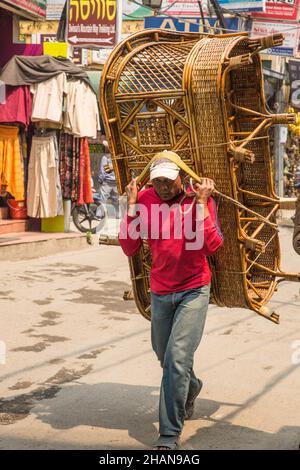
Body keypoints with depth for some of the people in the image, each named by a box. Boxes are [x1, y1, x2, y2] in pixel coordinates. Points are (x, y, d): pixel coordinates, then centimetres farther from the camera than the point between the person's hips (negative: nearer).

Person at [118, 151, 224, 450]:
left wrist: (200, 204, -23)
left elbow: (212, 246, -20)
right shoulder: (145, 200, -4)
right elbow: (130, 249, -8)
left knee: (177, 359, -14)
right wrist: (132, 207, -15)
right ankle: (191, 388, 52)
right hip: (160, 293, 4)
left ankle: (169, 435, -3)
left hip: (194, 291, -4)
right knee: (165, 358, 19)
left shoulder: (200, 198, -9)